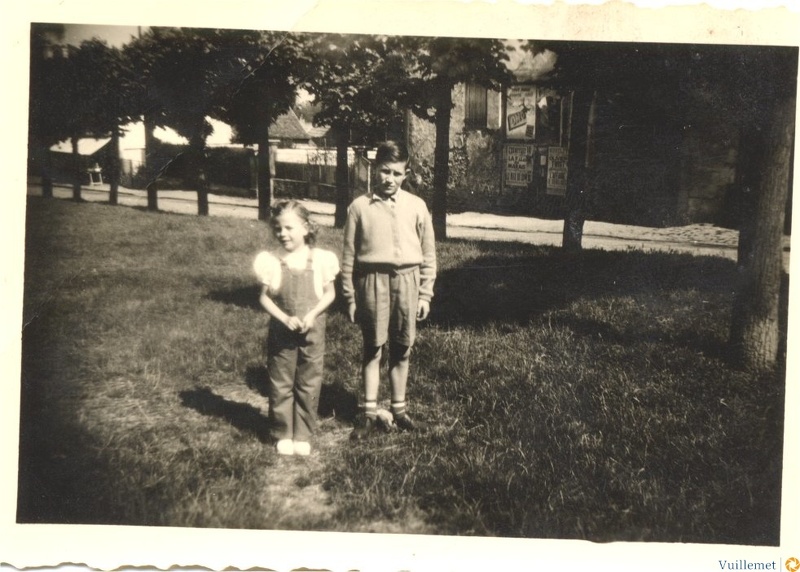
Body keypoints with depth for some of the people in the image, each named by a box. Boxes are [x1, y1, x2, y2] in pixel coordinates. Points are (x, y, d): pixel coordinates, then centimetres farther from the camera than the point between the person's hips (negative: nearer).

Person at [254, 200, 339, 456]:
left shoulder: (320, 258, -6)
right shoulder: (271, 260, -6)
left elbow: (329, 293, 3)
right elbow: (264, 296, -2)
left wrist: (312, 314, -13)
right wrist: (284, 318, -16)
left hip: (312, 331, 0)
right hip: (281, 331, 0)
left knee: (309, 384, 8)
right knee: (280, 384, 7)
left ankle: (303, 435, 21)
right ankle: (283, 434, 21)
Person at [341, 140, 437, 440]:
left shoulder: (416, 206, 4)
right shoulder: (360, 207, 0)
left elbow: (428, 253, 8)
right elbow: (349, 255, 3)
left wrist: (425, 293, 6)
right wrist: (350, 297, 3)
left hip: (407, 280, 2)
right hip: (373, 280, -1)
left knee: (401, 349, 10)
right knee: (372, 348, 4)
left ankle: (399, 410, 23)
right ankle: (370, 414, 13)